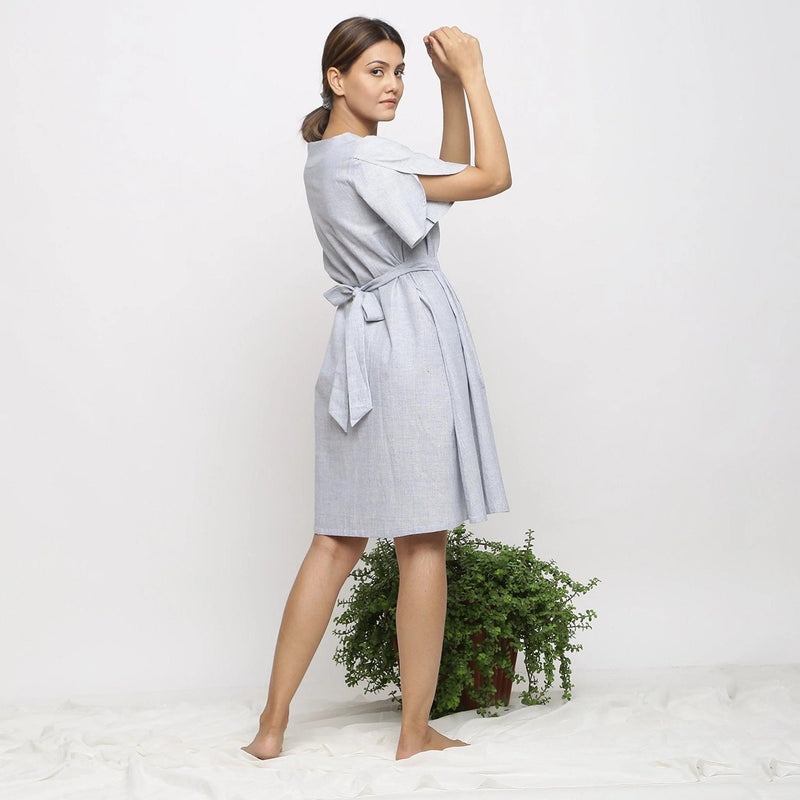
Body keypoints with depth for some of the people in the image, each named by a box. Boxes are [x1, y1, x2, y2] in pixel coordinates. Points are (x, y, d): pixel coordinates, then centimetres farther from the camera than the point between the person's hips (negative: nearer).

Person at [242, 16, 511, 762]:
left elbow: (450, 176, 21)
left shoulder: (326, 156, 17)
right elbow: (493, 177, -10)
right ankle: (416, 729, 13)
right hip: (409, 343, -9)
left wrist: (451, 84, 14)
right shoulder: (366, 156, -12)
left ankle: (271, 724, 15)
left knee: (338, 541, 11)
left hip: (359, 348, 9)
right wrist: (472, 72, -2)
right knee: (423, 541, 2)